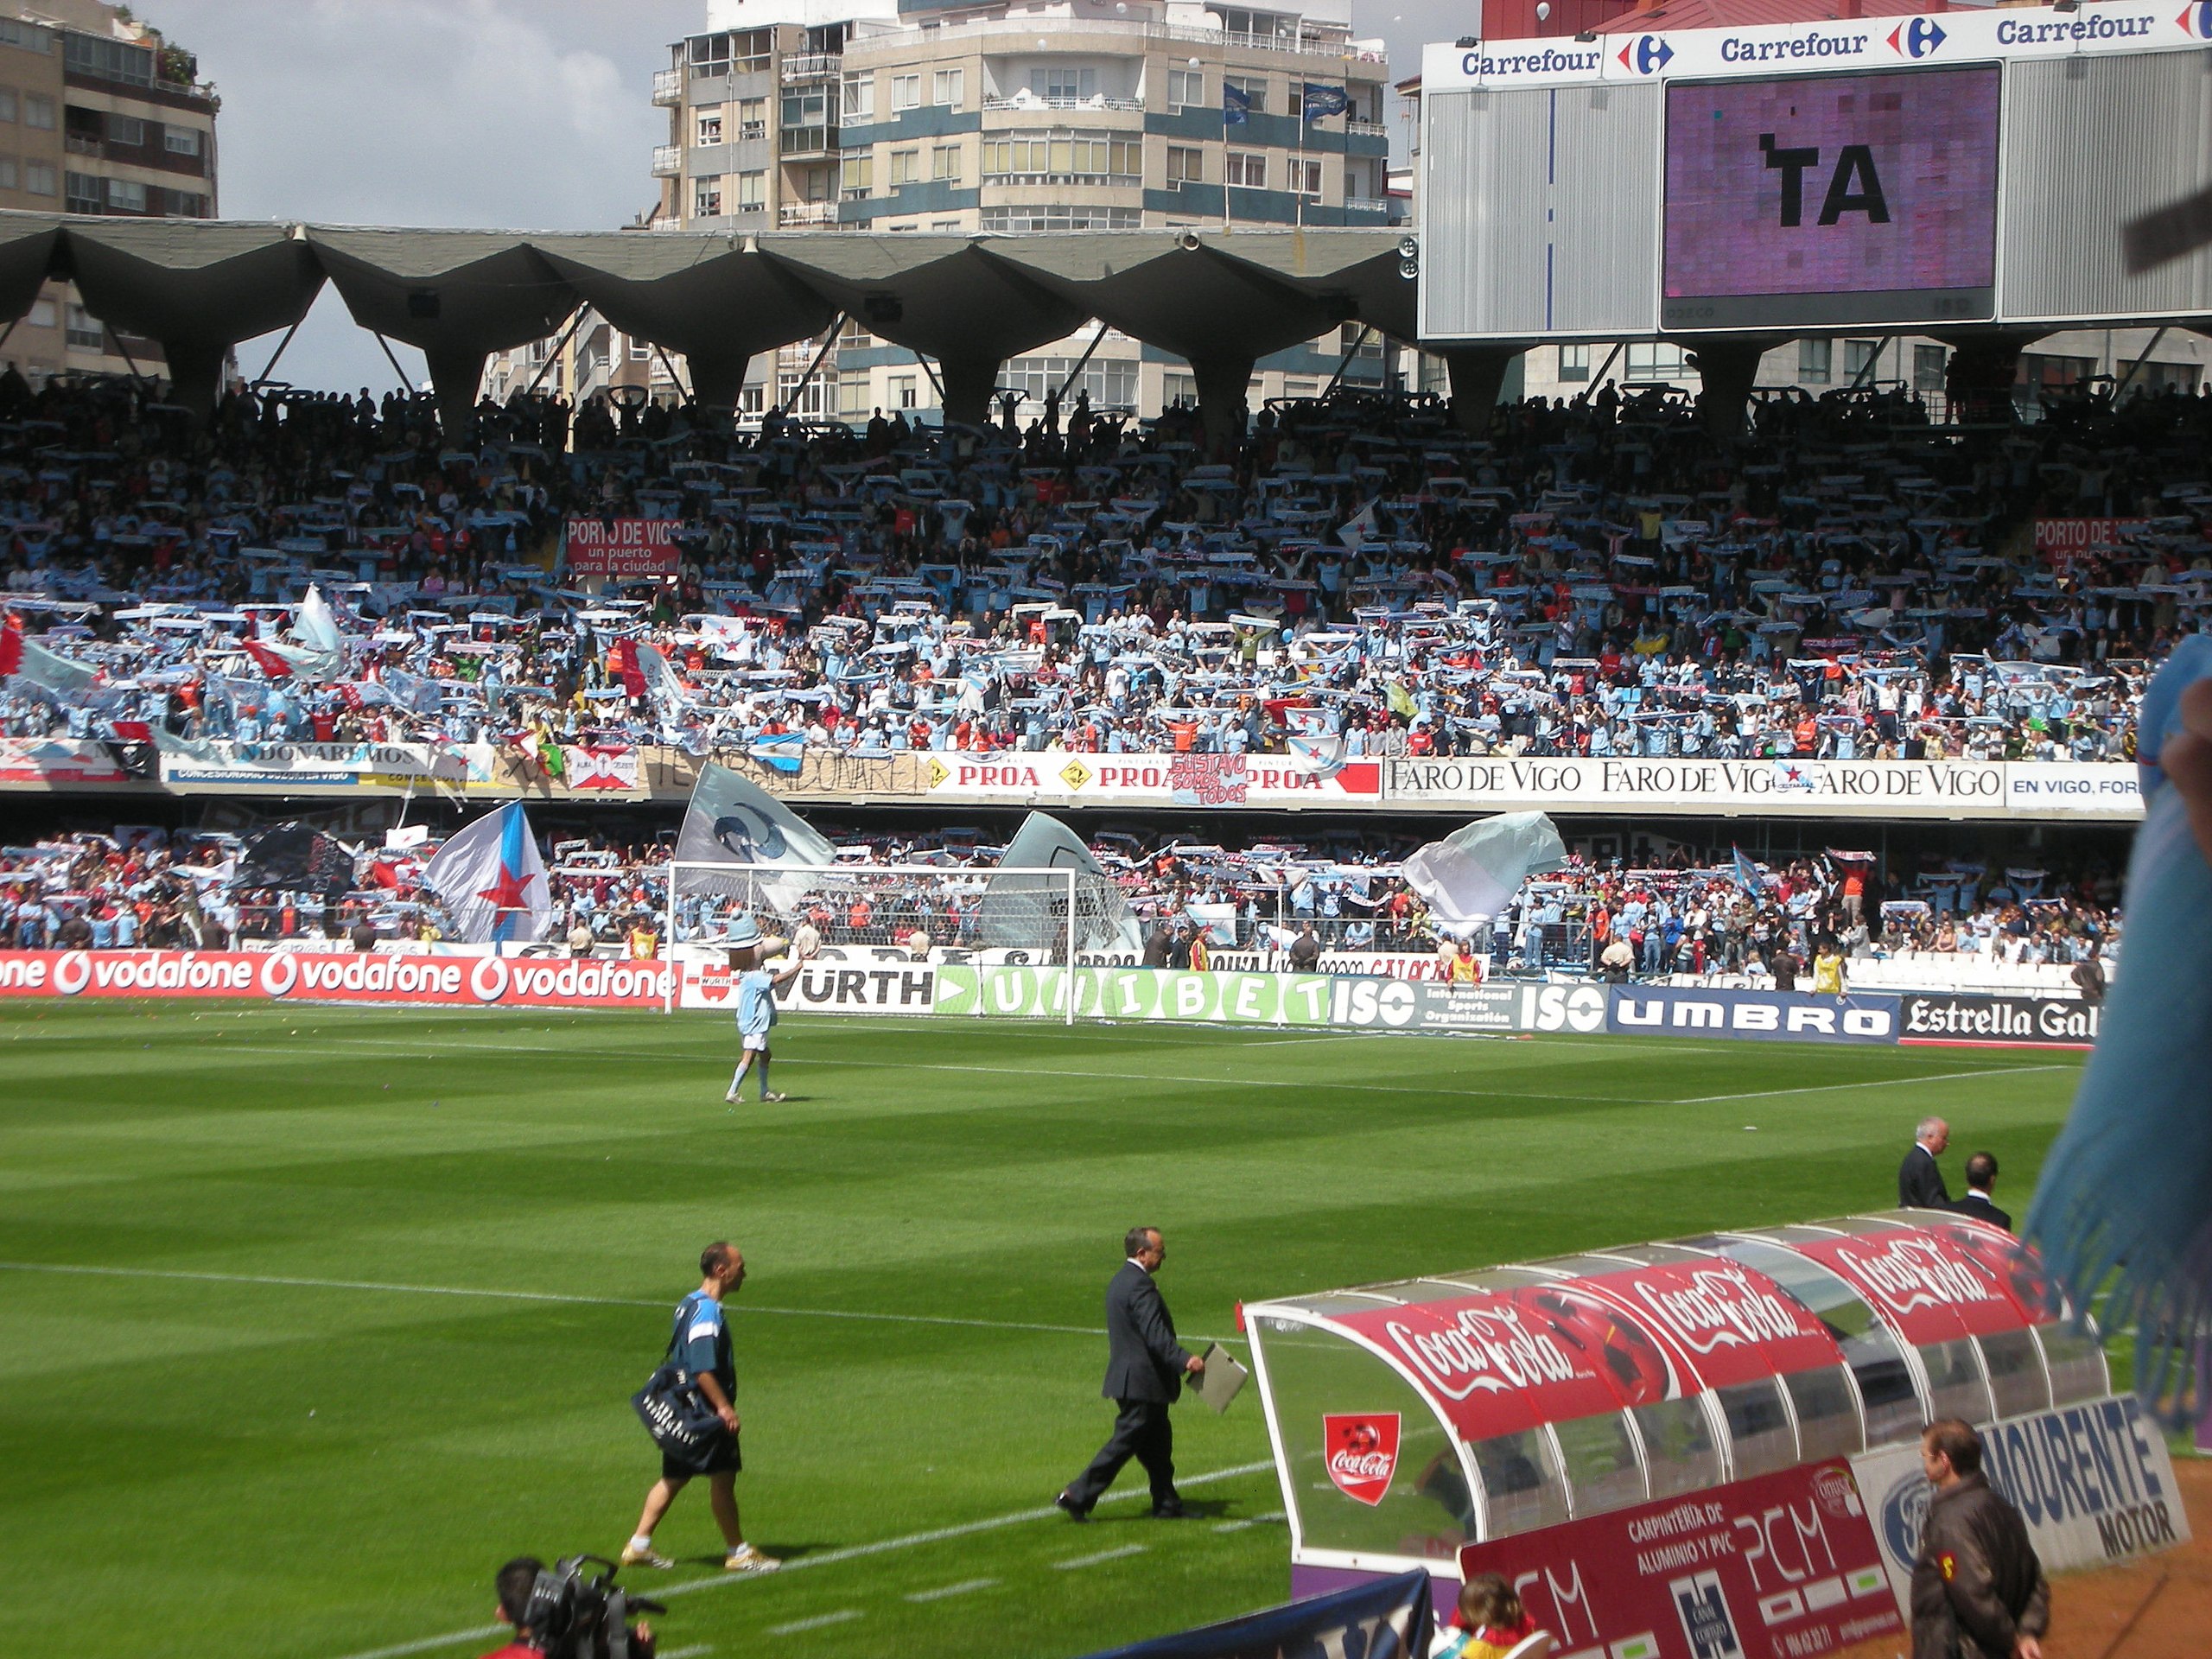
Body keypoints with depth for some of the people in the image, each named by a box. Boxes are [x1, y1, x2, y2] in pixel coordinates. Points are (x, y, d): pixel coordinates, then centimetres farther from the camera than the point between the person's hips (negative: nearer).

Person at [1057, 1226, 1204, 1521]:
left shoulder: (1121, 1281, 14)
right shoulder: (1140, 1285, -18)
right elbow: (1155, 1335, -27)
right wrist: (1184, 1360, -36)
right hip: (1142, 1381, -10)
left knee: (1158, 1443, 14)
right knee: (1125, 1441, -5)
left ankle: (1168, 1505, 18)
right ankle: (1078, 1495, -2)